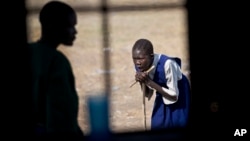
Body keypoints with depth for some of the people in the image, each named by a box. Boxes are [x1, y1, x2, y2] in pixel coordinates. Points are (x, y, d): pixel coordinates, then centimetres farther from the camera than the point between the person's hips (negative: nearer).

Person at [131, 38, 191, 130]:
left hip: (179, 96, -5)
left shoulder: (167, 64, -37)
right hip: (162, 94, 5)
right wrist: (142, 82, -28)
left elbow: (174, 95, -31)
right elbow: (147, 95, -7)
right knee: (157, 126, 3)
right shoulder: (139, 66, -19)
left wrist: (150, 82, -37)